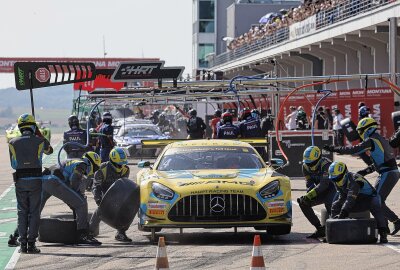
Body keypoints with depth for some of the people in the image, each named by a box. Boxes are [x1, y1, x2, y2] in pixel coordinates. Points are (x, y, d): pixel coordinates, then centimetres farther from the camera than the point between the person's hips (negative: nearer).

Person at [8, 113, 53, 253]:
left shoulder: (13, 143, 2)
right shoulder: (39, 141, -2)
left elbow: (13, 164, 9)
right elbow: (49, 150, 21)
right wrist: (39, 134, 24)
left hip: (20, 180, 1)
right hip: (36, 180, -1)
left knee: (22, 212, 8)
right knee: (34, 212, 4)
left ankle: (23, 244, 6)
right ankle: (31, 244, 0)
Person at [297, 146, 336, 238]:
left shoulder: (326, 164, -25)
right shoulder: (306, 166, -2)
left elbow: (324, 184, -32)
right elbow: (309, 183, -3)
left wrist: (309, 195, -38)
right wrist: (307, 196, -23)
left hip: (333, 188, -8)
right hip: (322, 191, 8)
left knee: (328, 203, -38)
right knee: (303, 203, -9)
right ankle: (320, 229, -7)